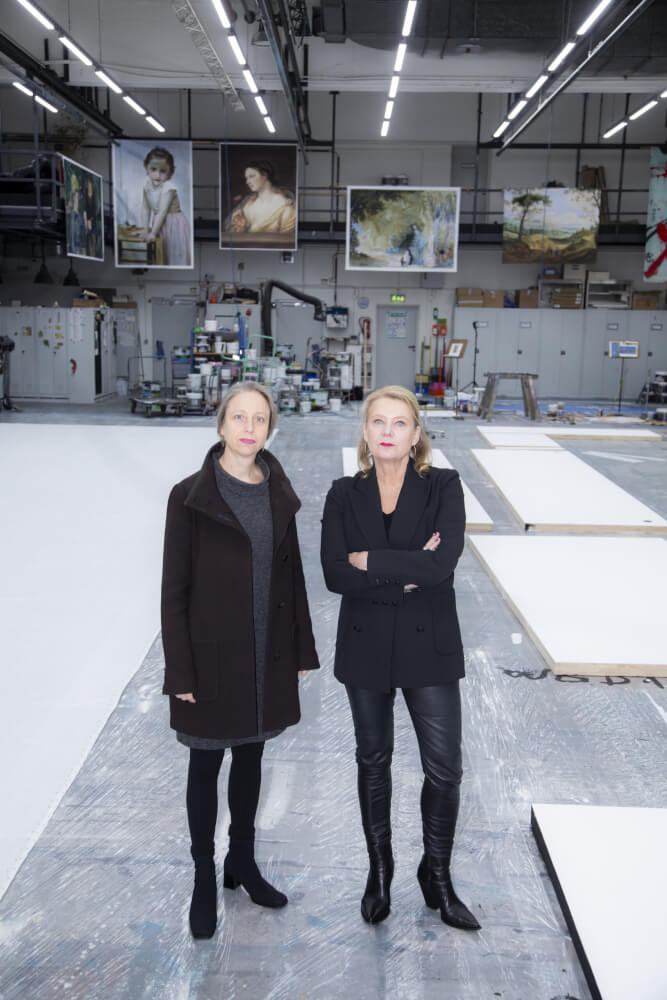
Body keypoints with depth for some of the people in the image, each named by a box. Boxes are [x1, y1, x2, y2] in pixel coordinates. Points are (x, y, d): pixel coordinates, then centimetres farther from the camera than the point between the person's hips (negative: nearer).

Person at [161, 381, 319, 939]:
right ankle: (205, 878, 30)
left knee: (250, 757, 19)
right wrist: (180, 671, -12)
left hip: (267, 654, 4)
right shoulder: (191, 496, -11)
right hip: (212, 654, -4)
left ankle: (243, 862, 38)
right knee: (206, 766, 10)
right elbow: (174, 588, -10)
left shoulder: (278, 493, 3)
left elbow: (291, 574, 8)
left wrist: (301, 649, 7)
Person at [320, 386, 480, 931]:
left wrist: (370, 561, -17)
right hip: (366, 647, 2)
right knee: (373, 760, 16)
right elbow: (335, 574, -12)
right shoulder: (345, 494, -1)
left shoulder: (443, 487, -6)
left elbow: (444, 562, -21)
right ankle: (380, 870, 37)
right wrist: (406, 575, -20)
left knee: (444, 768, 5)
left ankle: (437, 876, 30)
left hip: (429, 645, -1)